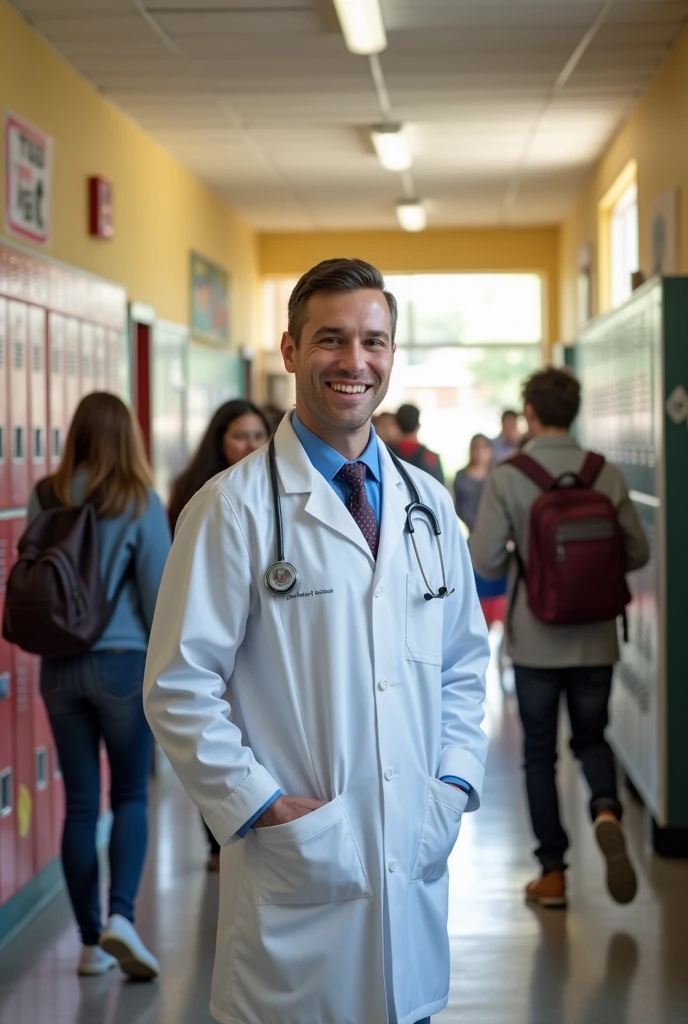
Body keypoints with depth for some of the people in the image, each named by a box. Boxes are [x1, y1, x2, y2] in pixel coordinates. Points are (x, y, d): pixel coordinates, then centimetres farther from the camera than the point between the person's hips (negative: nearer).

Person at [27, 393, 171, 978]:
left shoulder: (45, 498, 1)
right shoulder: (140, 503, -7)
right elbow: (159, 593, -6)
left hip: (59, 666, 3)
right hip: (123, 662, -3)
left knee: (81, 804, 9)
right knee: (130, 797, 10)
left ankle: (92, 943, 15)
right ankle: (121, 915, -9)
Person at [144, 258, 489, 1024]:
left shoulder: (428, 506, 9)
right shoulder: (236, 508, -8)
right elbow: (178, 687, -9)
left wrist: (456, 781, 3)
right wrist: (259, 806, -13)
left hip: (414, 867, 5)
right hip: (297, 875, -5)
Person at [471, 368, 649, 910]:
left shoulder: (507, 476, -11)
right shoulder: (606, 474, -3)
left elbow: (485, 560, -14)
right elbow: (637, 552, 1)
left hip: (536, 640, -2)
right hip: (595, 638, 2)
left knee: (540, 753, 11)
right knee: (592, 737, 20)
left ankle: (553, 873, 14)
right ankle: (606, 809, -10)